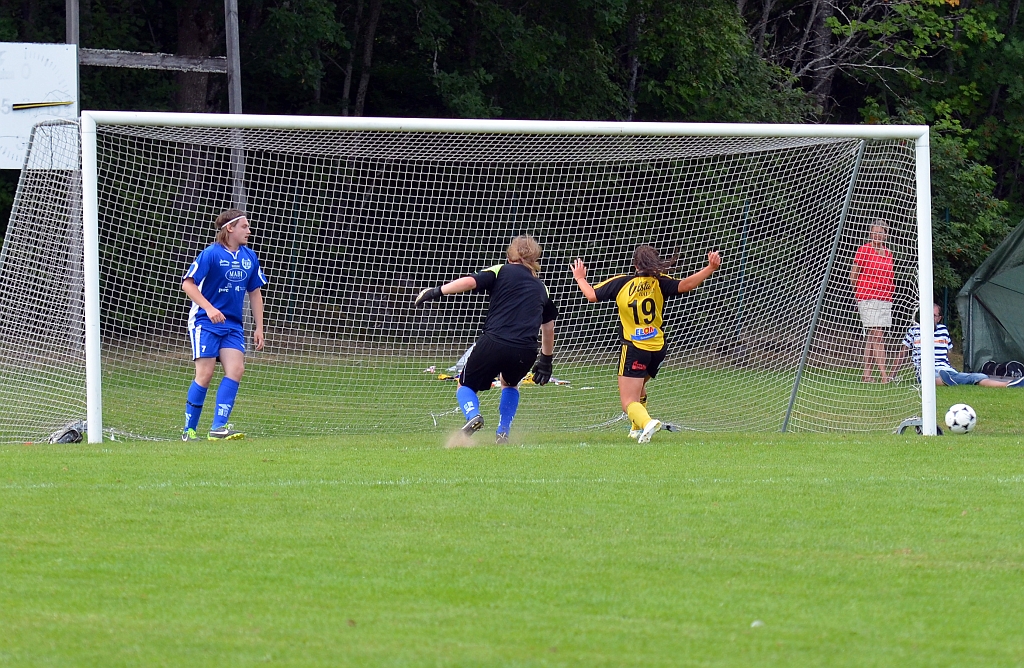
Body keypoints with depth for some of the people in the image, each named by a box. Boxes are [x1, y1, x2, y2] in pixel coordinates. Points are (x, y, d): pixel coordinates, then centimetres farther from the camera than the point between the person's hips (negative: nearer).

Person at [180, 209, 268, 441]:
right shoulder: (211, 254, -11)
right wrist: (209, 309, -23)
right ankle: (189, 430, 2)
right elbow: (188, 284, -12)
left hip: (232, 326, 6)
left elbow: (255, 293, 15)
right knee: (205, 374, -8)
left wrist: (259, 328, 11)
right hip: (205, 323, -6)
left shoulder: (249, 257, 7)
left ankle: (219, 427, -13)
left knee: (236, 369, -11)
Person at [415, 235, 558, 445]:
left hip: (494, 342, -4)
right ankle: (503, 432, 19)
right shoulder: (541, 288, 23)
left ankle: (472, 414, -16)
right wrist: (546, 360, 42)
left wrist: (437, 292, -3)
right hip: (526, 353, 4)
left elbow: (470, 281, -7)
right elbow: (548, 328, 31)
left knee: (466, 386, 16)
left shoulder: (502, 271, 11)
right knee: (510, 384, 35)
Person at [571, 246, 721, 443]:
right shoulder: (660, 282, -3)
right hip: (657, 349, 4)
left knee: (629, 403, -8)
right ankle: (638, 428, 43)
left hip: (633, 349, -4)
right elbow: (684, 285, -19)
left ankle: (646, 422, -37)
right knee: (638, 389, 33)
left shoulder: (620, 283, -3)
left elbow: (592, 296, 2)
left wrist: (580, 278, 21)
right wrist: (710, 268, -21)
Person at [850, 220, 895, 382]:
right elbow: (853, 275, 0)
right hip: (868, 299, -6)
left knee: (870, 337, 8)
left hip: (885, 300, 6)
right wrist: (861, 291, 6)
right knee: (877, 336, -12)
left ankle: (867, 374, 11)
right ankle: (883, 374, -17)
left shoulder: (888, 254, 13)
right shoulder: (864, 250, -4)